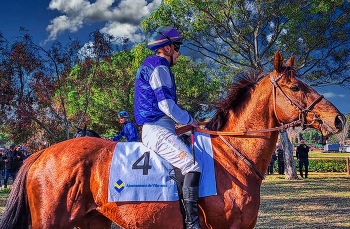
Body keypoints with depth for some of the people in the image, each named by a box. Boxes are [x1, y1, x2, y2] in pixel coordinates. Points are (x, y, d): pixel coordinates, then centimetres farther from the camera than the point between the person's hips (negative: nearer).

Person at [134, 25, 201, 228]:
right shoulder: (159, 67, -9)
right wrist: (189, 120, -5)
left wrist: (184, 122, 20)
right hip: (158, 130, -11)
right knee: (192, 166, -22)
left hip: (157, 129, 11)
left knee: (189, 166, 13)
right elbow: (166, 105, -19)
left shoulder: (153, 66, 23)